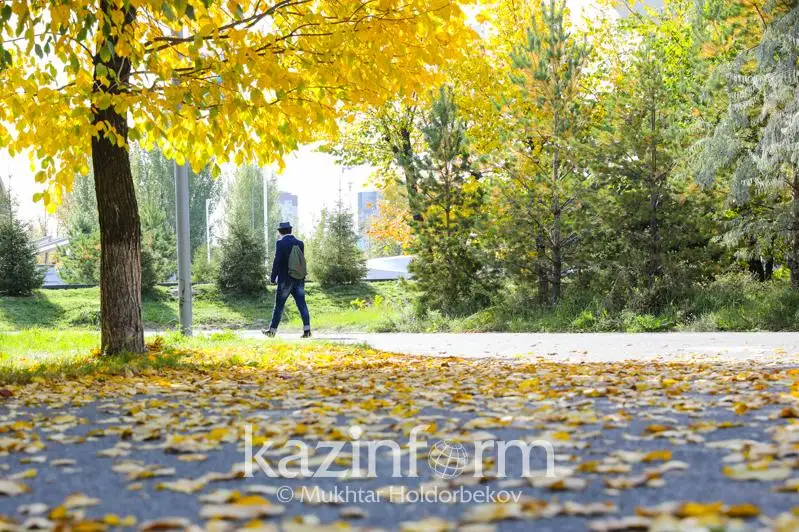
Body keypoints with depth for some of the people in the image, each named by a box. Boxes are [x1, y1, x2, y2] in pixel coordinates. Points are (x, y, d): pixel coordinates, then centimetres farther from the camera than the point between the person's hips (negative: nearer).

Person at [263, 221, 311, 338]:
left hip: (285, 280, -4)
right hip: (299, 279, 4)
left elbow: (277, 262, -13)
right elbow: (301, 260, 8)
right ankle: (307, 330, -5)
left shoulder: (281, 243, -10)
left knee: (279, 305, 5)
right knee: (301, 304, 2)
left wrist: (273, 278, -6)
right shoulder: (300, 243, 6)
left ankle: (272, 330, 14)